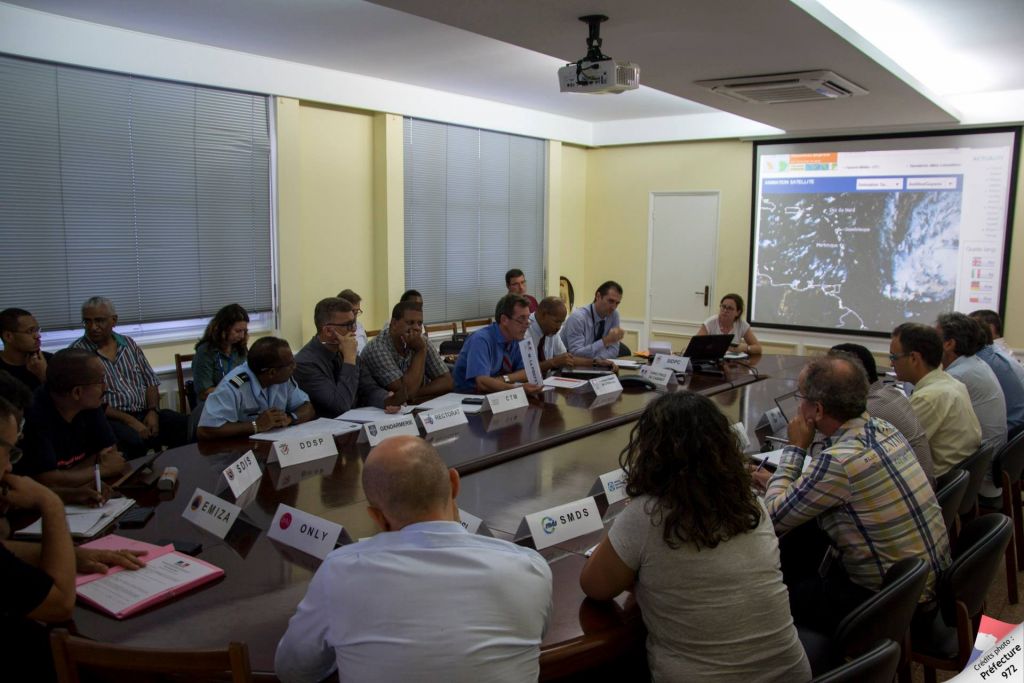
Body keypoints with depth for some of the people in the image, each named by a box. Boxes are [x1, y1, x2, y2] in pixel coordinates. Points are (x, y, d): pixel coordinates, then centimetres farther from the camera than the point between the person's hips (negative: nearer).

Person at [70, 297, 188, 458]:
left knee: (186, 425, -20)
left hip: (145, 414, 5)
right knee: (133, 441, -37)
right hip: (111, 419, -5)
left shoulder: (129, 343, 15)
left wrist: (153, 411, -4)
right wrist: (129, 421, -15)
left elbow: (151, 382, 16)